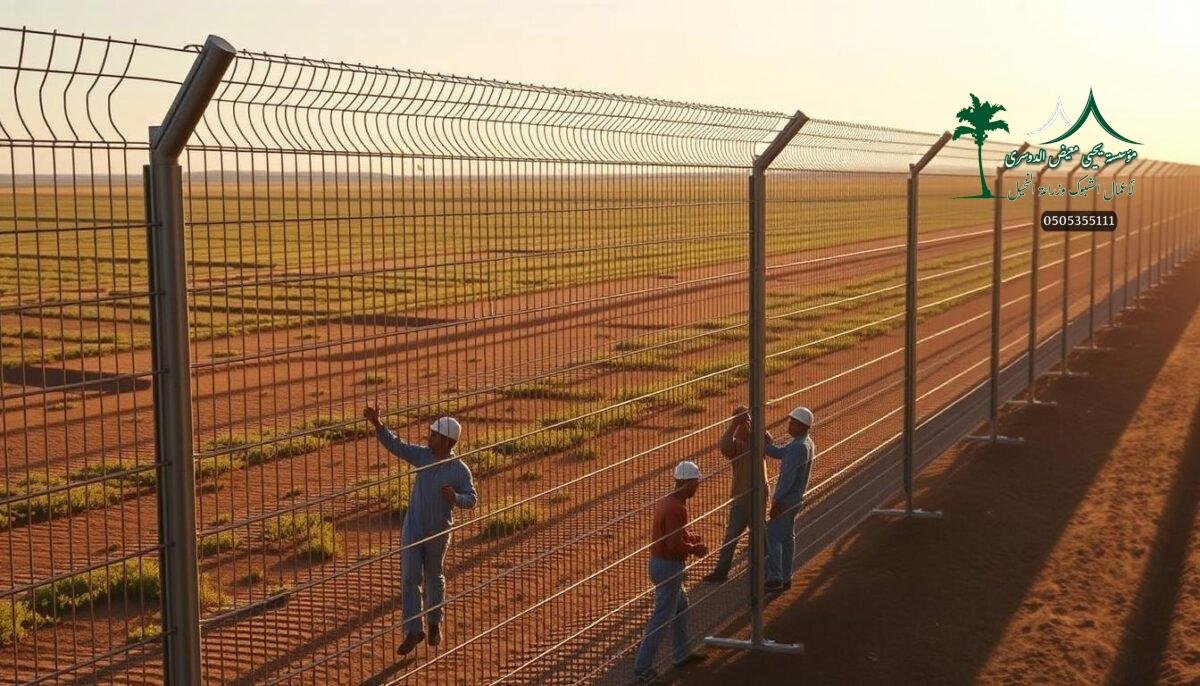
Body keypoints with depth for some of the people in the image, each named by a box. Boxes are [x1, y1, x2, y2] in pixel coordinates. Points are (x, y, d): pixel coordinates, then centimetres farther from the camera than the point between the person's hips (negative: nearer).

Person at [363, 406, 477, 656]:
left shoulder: (459, 470, -16)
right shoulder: (423, 455, -5)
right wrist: (377, 424, -15)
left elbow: (472, 499, -13)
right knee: (410, 578, -2)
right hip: (413, 529, 3)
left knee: (433, 578, 15)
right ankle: (413, 631, 3)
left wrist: (455, 498, -34)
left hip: (438, 532, -3)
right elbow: (396, 445, -4)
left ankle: (435, 623, 36)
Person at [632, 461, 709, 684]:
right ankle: (642, 669, 0)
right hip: (669, 566, -10)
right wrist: (695, 549, -11)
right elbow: (675, 545, -27)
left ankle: (681, 654, 40)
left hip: (660, 562, 10)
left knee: (681, 605, 25)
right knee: (662, 618, -4)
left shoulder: (666, 500, 7)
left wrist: (691, 539, 8)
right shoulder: (676, 507, -24)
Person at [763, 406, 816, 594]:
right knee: (787, 537, 16)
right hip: (796, 499, 10)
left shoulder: (798, 447, -24)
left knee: (772, 536, -5)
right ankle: (785, 578, 23)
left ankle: (775, 579, -4)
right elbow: (778, 453, 12)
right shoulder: (807, 443, 8)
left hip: (786, 499, -10)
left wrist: (777, 501, -24)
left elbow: (788, 477, -26)